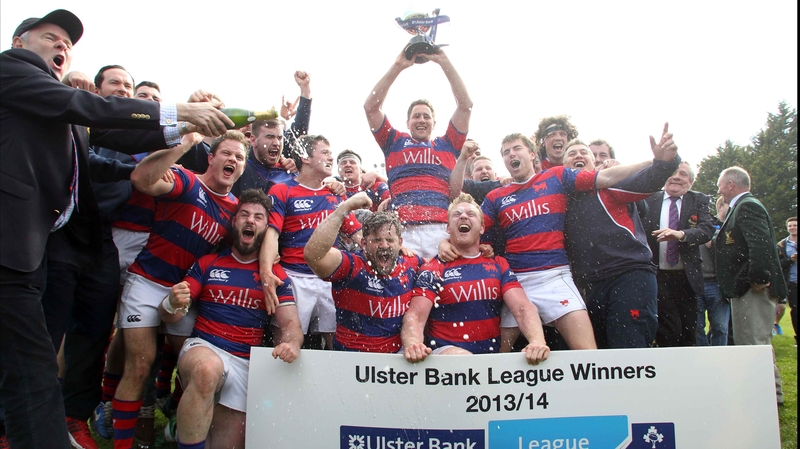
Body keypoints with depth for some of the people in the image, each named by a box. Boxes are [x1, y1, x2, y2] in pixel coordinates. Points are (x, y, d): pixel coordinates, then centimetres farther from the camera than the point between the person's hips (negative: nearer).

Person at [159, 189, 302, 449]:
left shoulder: (276, 275, 9)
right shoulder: (207, 264, 9)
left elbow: (291, 323, 2)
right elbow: (170, 317, 5)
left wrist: (291, 344, -22)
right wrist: (173, 304, -20)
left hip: (248, 364, 2)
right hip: (203, 348, -2)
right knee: (207, 369, -38)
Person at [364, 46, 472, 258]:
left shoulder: (447, 145, 25)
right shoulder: (395, 142, 24)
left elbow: (465, 105, 18)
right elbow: (371, 107, 15)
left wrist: (444, 62, 14)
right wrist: (397, 66, 12)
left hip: (442, 231, 1)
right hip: (403, 232, 0)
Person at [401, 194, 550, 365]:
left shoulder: (499, 265, 11)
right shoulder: (433, 269, 1)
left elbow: (523, 307, -2)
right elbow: (415, 315, -11)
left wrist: (537, 341, -24)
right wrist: (413, 345, -35)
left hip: (491, 355, 4)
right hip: (446, 351, -4)